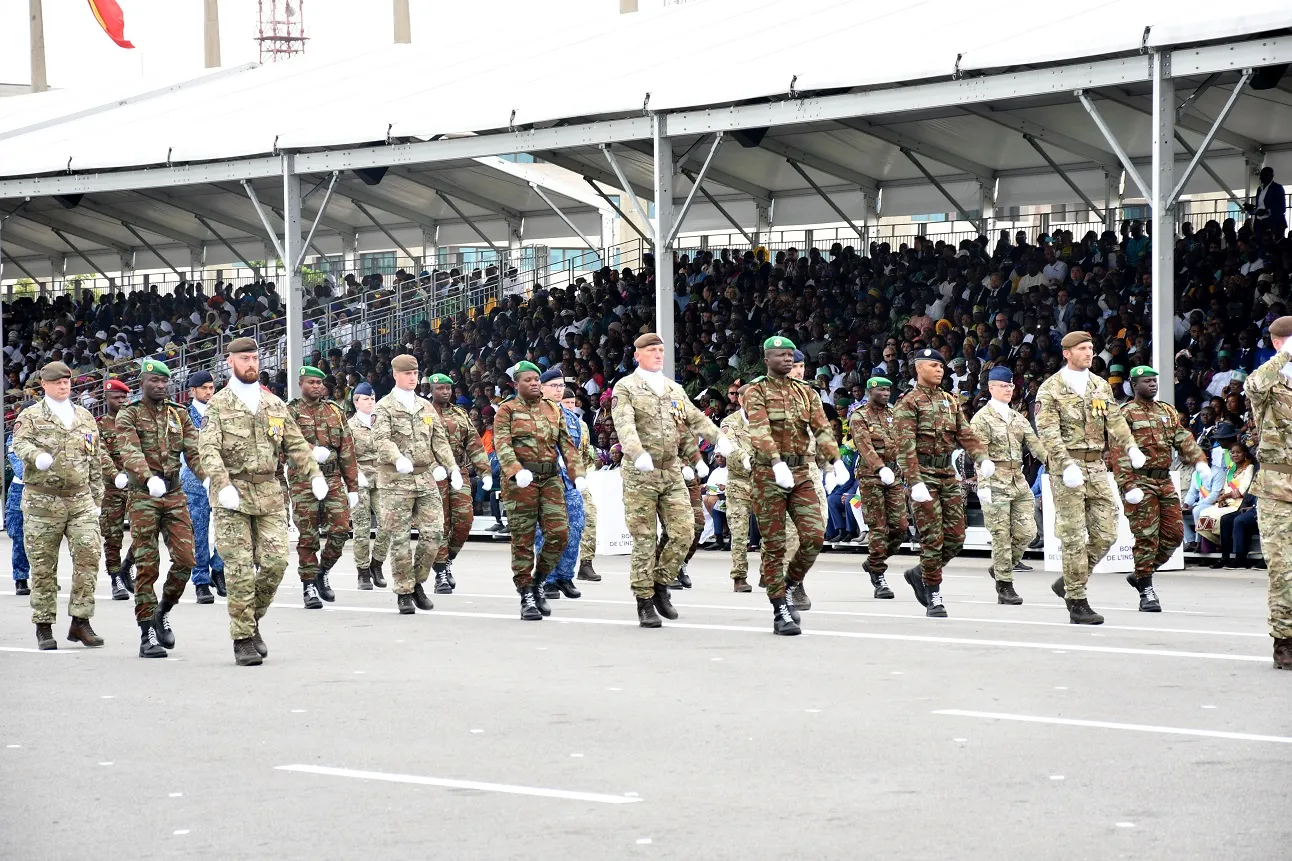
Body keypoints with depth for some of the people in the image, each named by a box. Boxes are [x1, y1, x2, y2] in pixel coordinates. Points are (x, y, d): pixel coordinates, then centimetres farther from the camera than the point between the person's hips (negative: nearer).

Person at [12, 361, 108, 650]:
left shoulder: (85, 417, 18)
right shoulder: (30, 417, 5)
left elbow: (96, 460, 21)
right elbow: (20, 443, -13)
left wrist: (97, 498, 17)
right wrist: (37, 456, -35)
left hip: (80, 499, 3)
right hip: (42, 501, -3)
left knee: (88, 555, -10)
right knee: (44, 566, 1)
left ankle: (80, 621, -2)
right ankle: (44, 627, 9)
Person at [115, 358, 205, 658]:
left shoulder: (179, 415, 12)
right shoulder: (128, 416, -1)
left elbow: (194, 450, 1)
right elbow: (130, 453, -17)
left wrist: (208, 477, -19)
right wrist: (149, 478, -37)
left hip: (175, 495, 4)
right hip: (144, 496, -4)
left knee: (185, 559, -4)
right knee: (147, 566, -4)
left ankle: (163, 612, 21)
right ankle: (147, 634, 0)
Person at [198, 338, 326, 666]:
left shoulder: (274, 404, 15)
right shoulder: (218, 405, 0)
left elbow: (295, 443, 17)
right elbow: (208, 449, -12)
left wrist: (315, 474, 0)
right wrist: (223, 484, -27)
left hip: (270, 494, 4)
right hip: (232, 496, -4)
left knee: (276, 560, -5)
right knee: (240, 569, -5)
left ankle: (253, 621, 16)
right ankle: (243, 639, 3)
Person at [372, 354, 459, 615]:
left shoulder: (426, 406, 17)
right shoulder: (384, 408, -1)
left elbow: (439, 440, 17)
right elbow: (381, 440, -17)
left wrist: (452, 468, 5)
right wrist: (398, 459, -35)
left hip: (426, 478, 5)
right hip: (396, 480, -5)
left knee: (434, 533, -3)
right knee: (400, 539, -2)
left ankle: (417, 583, 15)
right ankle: (404, 593, 6)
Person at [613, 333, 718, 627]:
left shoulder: (675, 389, 18)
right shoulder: (626, 388, -1)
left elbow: (697, 420, 13)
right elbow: (624, 425, -17)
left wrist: (720, 439, -6)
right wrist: (638, 454, -35)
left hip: (672, 472, 5)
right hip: (639, 473, -5)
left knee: (683, 530, -3)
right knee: (644, 539, -3)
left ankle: (661, 585, 15)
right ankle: (645, 603, 4)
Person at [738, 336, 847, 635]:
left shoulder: (805, 392, 14)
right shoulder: (756, 392, -1)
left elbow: (821, 428, 2)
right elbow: (759, 430, -17)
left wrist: (836, 460, -17)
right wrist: (777, 463, -33)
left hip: (801, 473, 4)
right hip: (768, 475, -4)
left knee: (814, 535, -9)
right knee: (774, 545, -1)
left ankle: (793, 581, 17)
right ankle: (780, 612, 4)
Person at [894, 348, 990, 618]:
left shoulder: (950, 401, 17)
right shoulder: (908, 403, -5)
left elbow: (965, 433, 9)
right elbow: (906, 447, -13)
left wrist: (982, 457, -11)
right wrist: (915, 482, -24)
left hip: (948, 473, 6)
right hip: (924, 474, -6)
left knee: (956, 537, 4)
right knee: (932, 537, -6)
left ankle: (920, 573, 24)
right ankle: (933, 598, 1)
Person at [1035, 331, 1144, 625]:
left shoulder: (1101, 386, 15)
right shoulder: (1050, 389, -3)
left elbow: (1115, 419, 7)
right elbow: (1048, 432, -12)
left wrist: (1131, 447, -13)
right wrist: (1067, 465, -25)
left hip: (1096, 465, 6)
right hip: (1066, 465, -6)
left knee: (1105, 532, 3)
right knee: (1074, 536, -5)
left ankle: (1068, 583, 21)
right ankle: (1077, 603, -1)